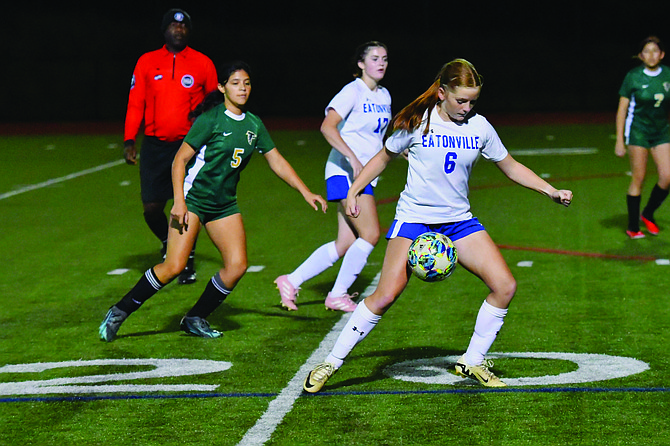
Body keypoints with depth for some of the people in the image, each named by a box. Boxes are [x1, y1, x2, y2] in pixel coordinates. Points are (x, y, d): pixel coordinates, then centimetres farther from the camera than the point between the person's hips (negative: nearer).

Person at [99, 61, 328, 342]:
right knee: (174, 266, -16)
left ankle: (195, 319, 9)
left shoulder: (254, 125, 6)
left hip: (225, 203, 6)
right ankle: (120, 312, -3)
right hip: (193, 198, -6)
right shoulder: (211, 119, -12)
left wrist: (306, 192, 10)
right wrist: (179, 201, -21)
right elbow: (180, 160, -12)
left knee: (237, 265, -8)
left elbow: (276, 162, 15)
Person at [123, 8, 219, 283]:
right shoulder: (147, 62, 7)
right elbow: (135, 104, 8)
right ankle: (168, 243, 29)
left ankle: (187, 261, 11)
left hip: (190, 145, -1)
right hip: (155, 145, 1)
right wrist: (129, 140, -2)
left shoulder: (202, 64, 5)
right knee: (151, 207, -2)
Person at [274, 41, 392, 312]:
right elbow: (327, 127, -22)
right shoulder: (353, 91, -10)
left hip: (365, 174, 8)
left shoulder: (384, 95, 15)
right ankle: (338, 295, -4)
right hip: (346, 171, -8)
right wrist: (353, 158, -28)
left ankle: (291, 281, 12)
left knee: (346, 243, 4)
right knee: (370, 234, -14)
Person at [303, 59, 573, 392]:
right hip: (414, 217, -4)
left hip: (459, 221, 4)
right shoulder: (416, 122, -7)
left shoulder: (479, 127, 1)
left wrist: (550, 191, 4)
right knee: (386, 295, -18)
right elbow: (384, 157, 9)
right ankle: (332, 362, -5)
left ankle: (472, 362, 6)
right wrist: (353, 191, 3)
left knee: (505, 286, -10)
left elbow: (511, 167, 13)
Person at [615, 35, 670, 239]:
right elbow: (622, 109, -4)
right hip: (638, 130, -3)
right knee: (638, 178, -3)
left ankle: (648, 214, 17)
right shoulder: (633, 77, -8)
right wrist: (619, 140, -8)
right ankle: (632, 227, 7)